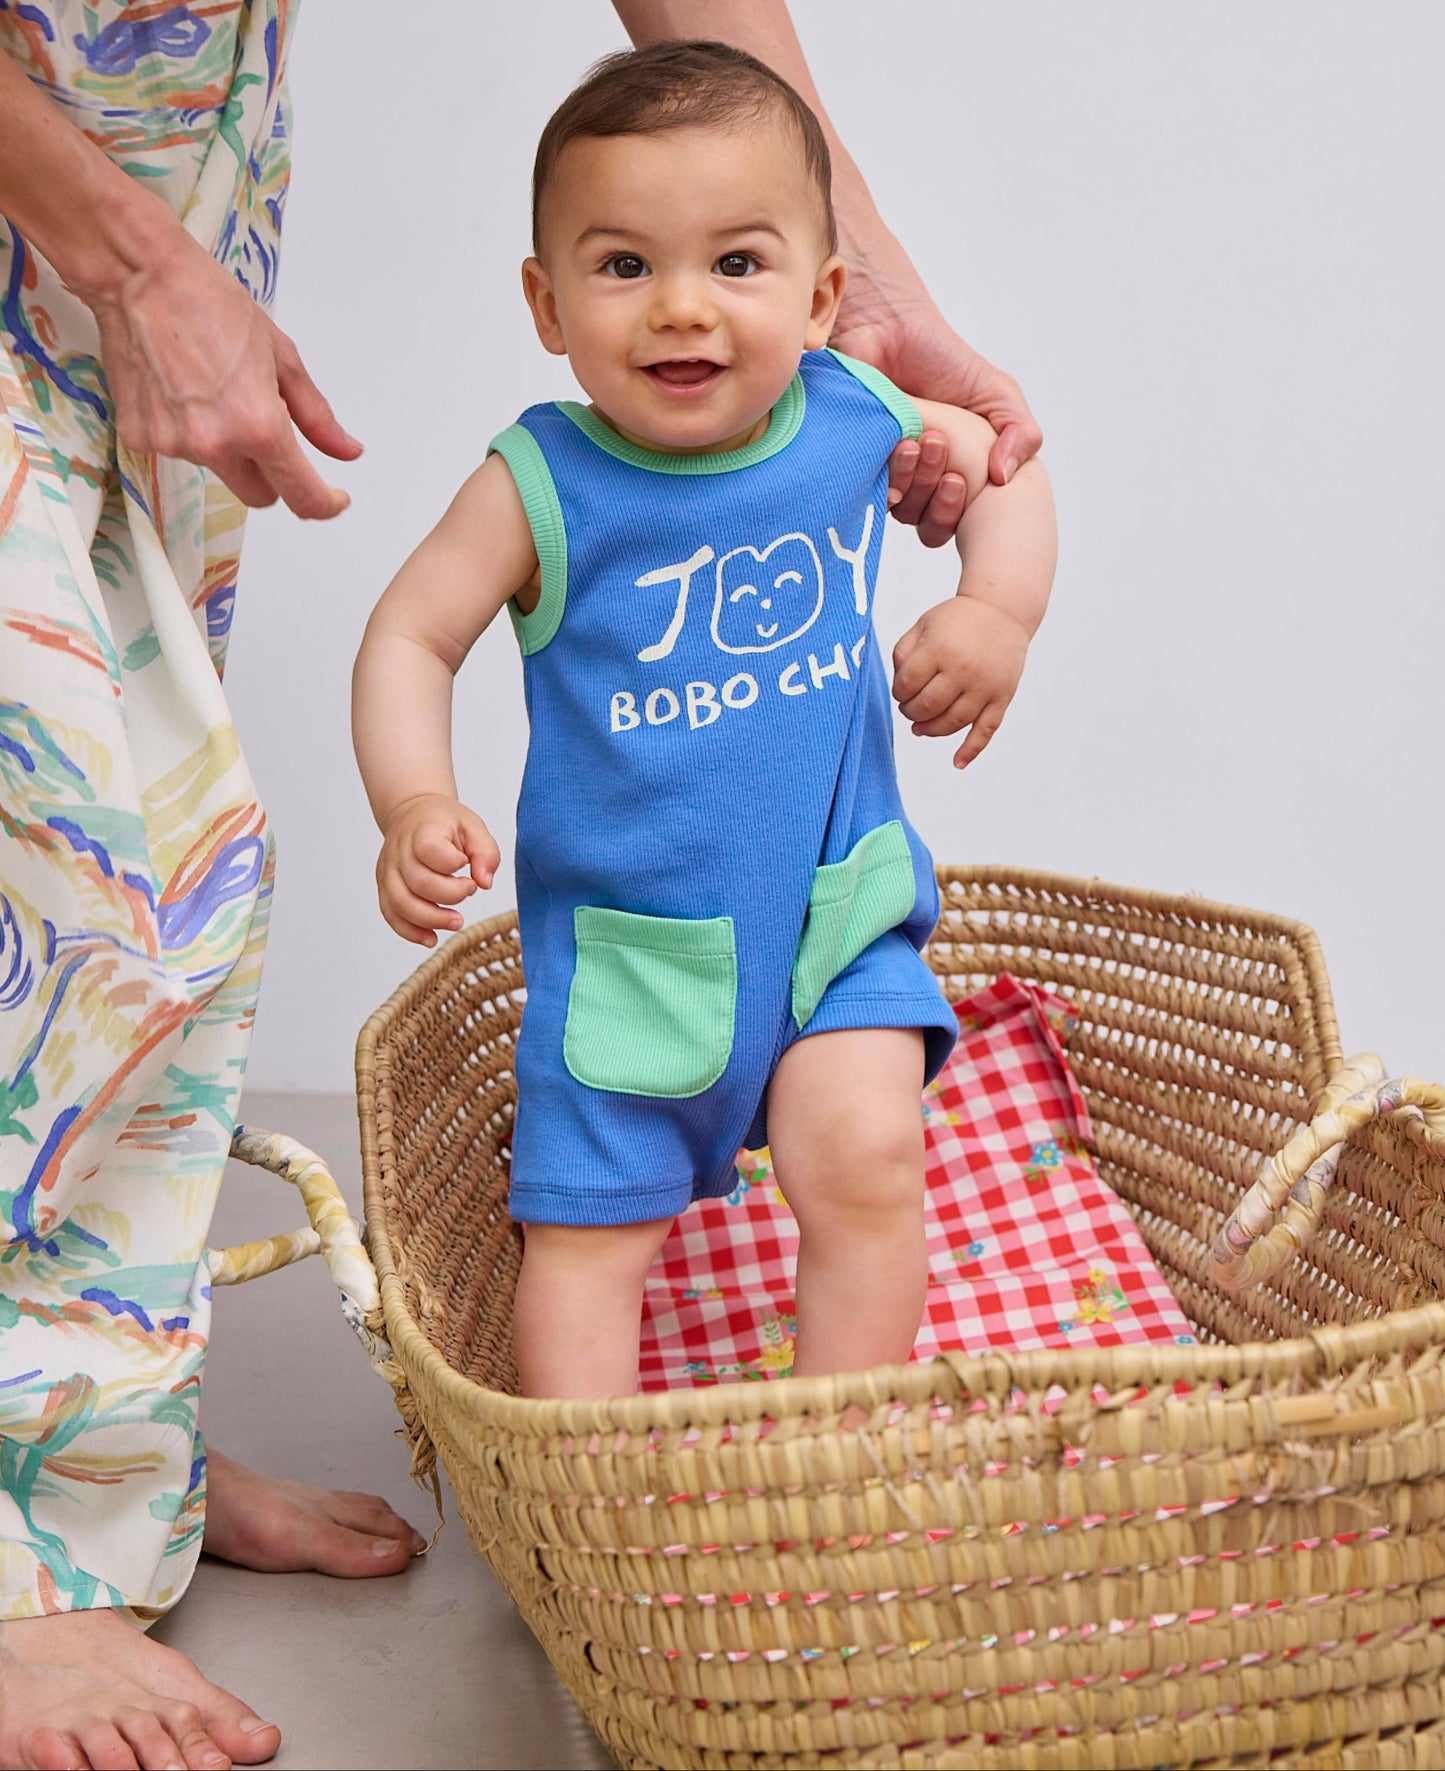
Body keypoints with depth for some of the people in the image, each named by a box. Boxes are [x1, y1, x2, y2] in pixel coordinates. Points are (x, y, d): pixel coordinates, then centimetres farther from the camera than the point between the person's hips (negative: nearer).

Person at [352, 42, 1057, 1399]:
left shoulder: (855, 420, -7)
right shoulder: (543, 486, -17)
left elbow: (1003, 462, 13)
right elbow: (410, 635, -10)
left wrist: (999, 609, -3)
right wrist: (416, 807, -25)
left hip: (836, 907, 2)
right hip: (622, 936, -1)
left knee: (863, 1162, -11)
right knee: (589, 1226, 2)